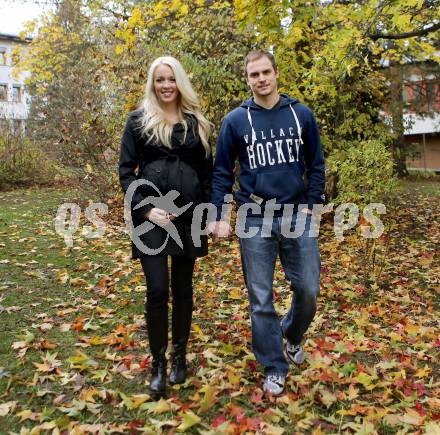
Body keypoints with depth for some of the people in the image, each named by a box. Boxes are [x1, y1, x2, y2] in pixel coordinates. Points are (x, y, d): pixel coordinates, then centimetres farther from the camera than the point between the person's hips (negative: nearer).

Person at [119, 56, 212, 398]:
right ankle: (158, 364, 13)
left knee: (183, 289, 9)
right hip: (151, 217, -2)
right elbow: (126, 170, 2)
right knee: (157, 291, -5)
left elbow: (206, 171, 11)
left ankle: (180, 357, 26)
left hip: (187, 216, 2)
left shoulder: (196, 123, 10)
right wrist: (145, 209, -10)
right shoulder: (138, 121, 5)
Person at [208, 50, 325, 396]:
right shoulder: (236, 120, 1)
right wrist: (219, 217, -5)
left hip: (297, 217, 1)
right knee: (261, 299, 4)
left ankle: (293, 335, 37)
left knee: (308, 290, 5)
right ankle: (275, 367, 21)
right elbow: (222, 172, 3)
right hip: (254, 220, -1)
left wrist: (310, 205, -2)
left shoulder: (302, 114, 5)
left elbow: (316, 164, 8)